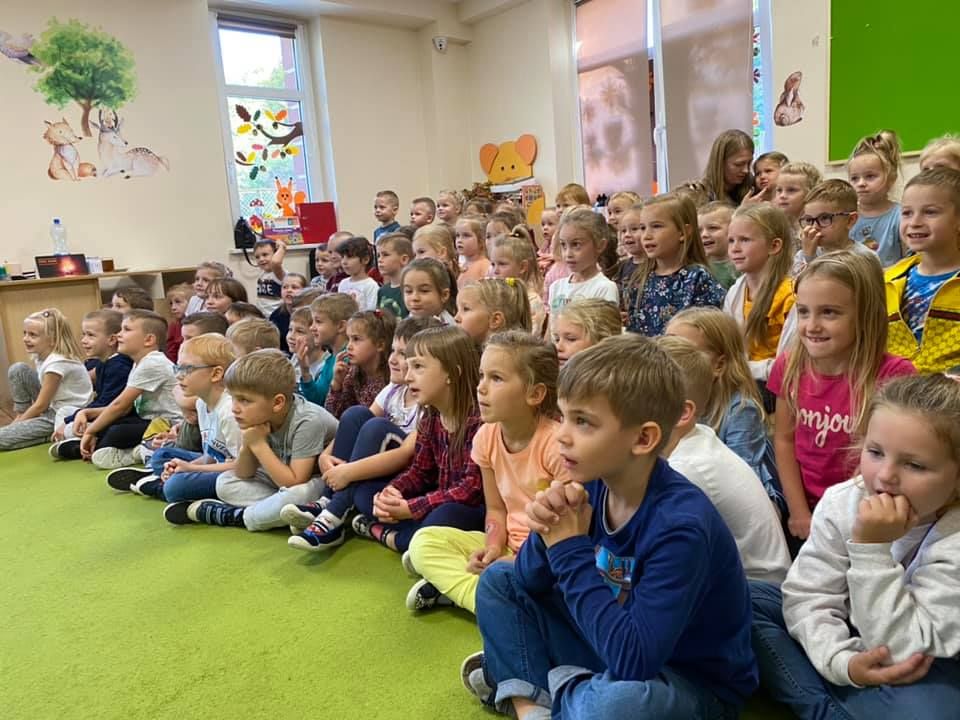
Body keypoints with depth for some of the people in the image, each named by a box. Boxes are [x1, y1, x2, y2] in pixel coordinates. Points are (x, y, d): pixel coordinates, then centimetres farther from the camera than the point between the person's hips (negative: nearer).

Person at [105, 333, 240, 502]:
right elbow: (211, 455, 13)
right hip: (219, 466, 10)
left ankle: (155, 486, 3)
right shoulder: (202, 404, 7)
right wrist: (186, 467, -6)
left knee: (176, 487, -24)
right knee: (161, 456, 20)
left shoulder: (229, 410, -24)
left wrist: (191, 467, -16)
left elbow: (240, 464, -24)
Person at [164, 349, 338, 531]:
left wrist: (259, 445, -27)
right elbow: (242, 475, 0)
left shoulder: (307, 422, -29)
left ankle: (234, 516, -16)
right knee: (225, 483, 0)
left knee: (298, 494, -39)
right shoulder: (261, 417, -8)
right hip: (284, 480, 7)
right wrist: (247, 445, -21)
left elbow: (294, 483, -29)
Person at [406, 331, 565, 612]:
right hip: (509, 548, 6)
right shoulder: (486, 437, -4)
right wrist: (494, 547, -12)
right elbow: (496, 509, 7)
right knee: (424, 541, -7)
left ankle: (451, 581, -8)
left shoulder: (557, 443, -23)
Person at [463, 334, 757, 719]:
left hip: (693, 681, -6)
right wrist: (547, 532, -24)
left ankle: (561, 685, -6)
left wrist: (569, 548, -30)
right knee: (499, 580, 5)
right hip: (614, 647, 6)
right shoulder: (593, 485, -11)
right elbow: (529, 582, -1)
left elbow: (633, 660, -35)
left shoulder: (680, 525, -31)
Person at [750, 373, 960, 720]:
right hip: (847, 638, 5)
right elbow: (807, 596, -12)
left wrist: (872, 548, -36)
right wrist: (841, 660, -30)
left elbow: (902, 649, -28)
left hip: (919, 670, -4)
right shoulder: (841, 502, -16)